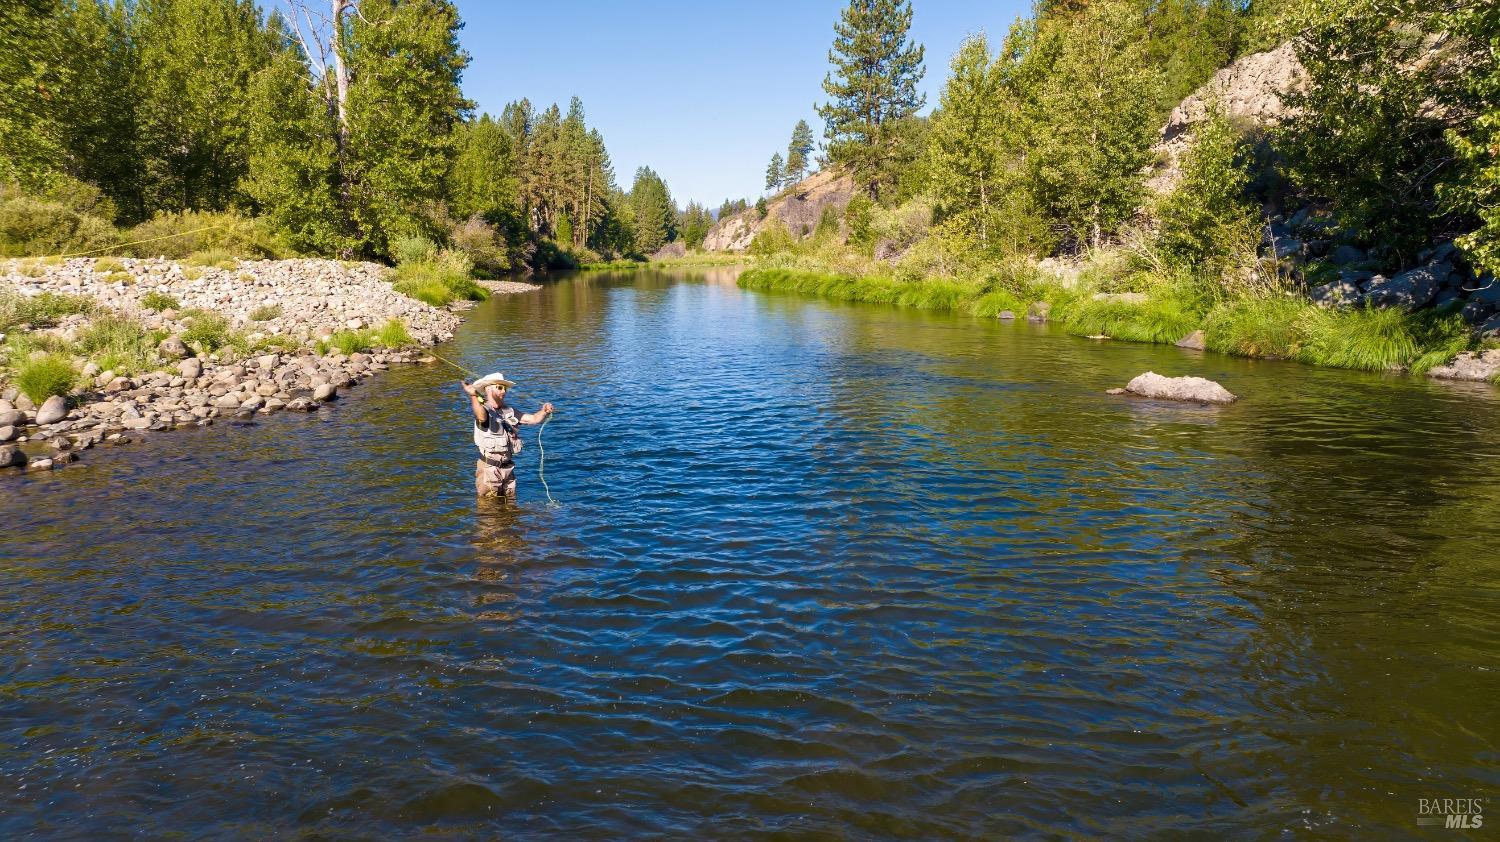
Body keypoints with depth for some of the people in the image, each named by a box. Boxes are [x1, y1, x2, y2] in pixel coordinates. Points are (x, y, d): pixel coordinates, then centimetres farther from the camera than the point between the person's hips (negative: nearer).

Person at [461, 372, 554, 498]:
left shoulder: (509, 412, 11)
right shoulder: (484, 409, -11)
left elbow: (534, 419, 5)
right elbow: (482, 417, -36)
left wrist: (544, 412, -17)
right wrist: (473, 396, -50)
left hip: (508, 468, 6)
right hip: (489, 468, -6)